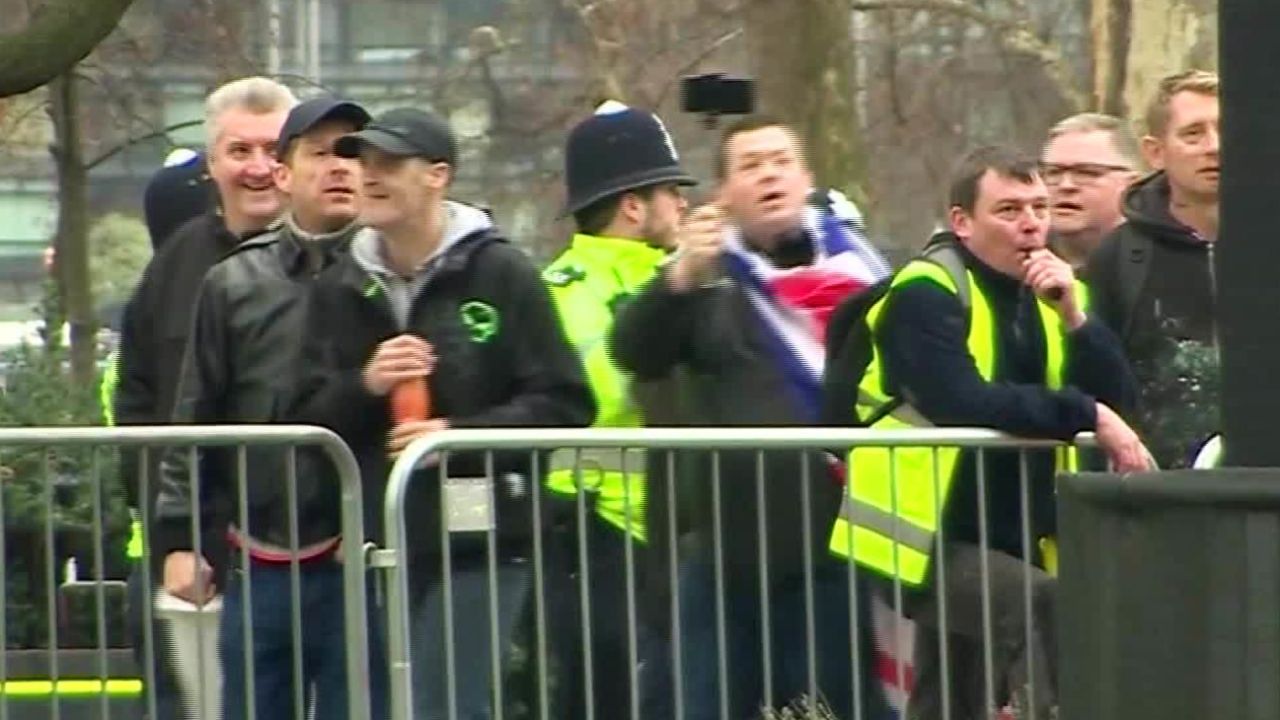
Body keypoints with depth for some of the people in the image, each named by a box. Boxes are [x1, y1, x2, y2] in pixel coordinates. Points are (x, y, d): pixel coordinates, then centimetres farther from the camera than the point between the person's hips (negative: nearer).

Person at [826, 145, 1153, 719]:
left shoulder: (1051, 294, 11)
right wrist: (1086, 415, -28)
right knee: (1045, 607, -32)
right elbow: (964, 403, -27)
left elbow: (1117, 398, -1)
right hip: (926, 540, -7)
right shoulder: (926, 294, -12)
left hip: (1013, 540, 7)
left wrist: (1073, 317, -15)